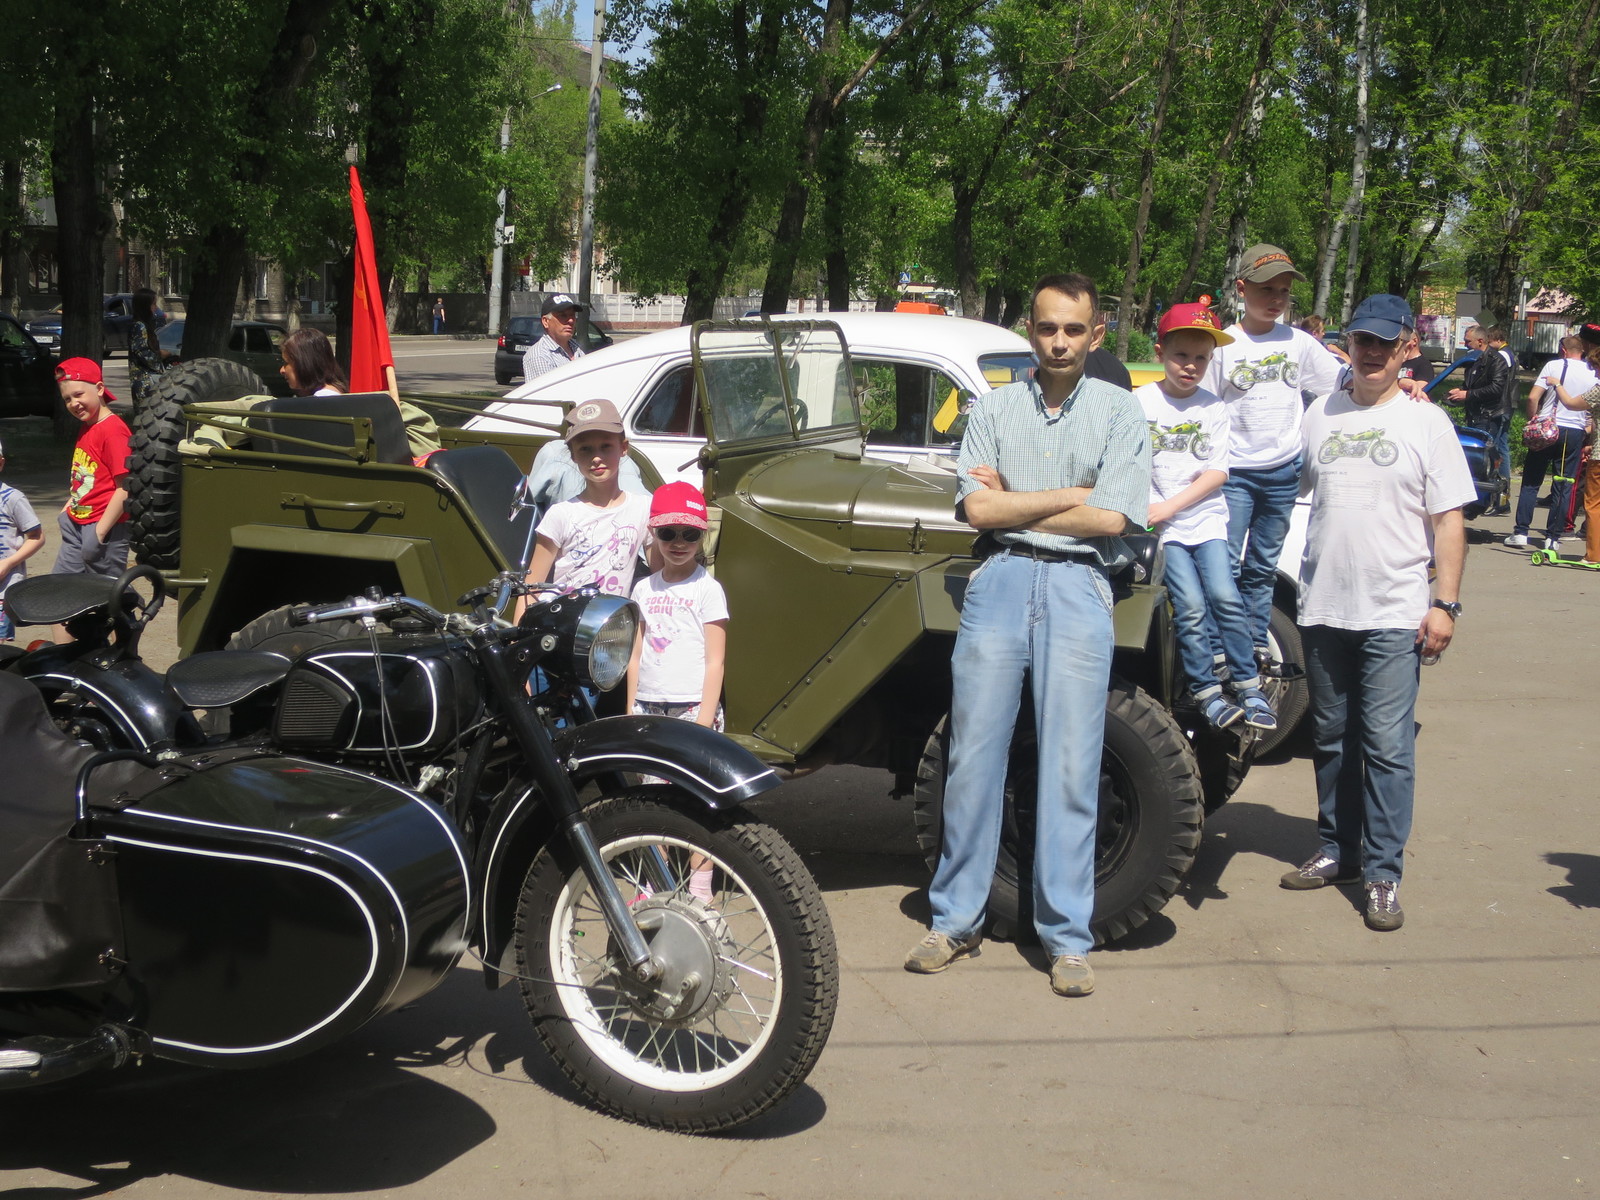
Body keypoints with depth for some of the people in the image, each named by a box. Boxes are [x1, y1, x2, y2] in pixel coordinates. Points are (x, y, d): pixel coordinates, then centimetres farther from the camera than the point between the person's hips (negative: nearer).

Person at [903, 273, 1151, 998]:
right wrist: (1071, 495, -2)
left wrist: (1010, 499, -1)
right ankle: (956, 920, 12)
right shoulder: (993, 409, 12)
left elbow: (1112, 518, -4)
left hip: (1078, 589, -1)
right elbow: (977, 509, -1)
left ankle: (1066, 937, 7)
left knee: (1070, 769, -1)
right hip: (999, 581, 1)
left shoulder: (1119, 413, 9)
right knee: (974, 757, 1)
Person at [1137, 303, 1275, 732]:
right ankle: (1206, 693, -6)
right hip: (1161, 524, -2)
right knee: (1191, 607, -14)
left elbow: (1218, 472, 1)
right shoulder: (1140, 402, 1)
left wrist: (1170, 506, -11)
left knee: (1224, 597, -13)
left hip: (1205, 517, 2)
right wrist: (1148, 511, -14)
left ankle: (1249, 686, -4)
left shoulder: (1214, 408, 7)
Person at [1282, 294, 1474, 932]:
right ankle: (1337, 851, 26)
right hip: (1322, 609, 4)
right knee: (1331, 740, 13)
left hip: (1394, 615, -4)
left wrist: (1445, 603, -8)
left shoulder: (1426, 422, 1)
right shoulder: (1320, 414, 10)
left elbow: (1449, 520, -1)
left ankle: (1383, 874, 0)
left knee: (1387, 746, -6)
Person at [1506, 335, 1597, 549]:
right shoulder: (1592, 374, 5)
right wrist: (1587, 429, 18)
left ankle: (1521, 531, 2)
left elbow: (1533, 397, -10)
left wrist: (1533, 420, 3)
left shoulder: (1553, 366, -3)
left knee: (1531, 482, 5)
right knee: (1563, 486, 6)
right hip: (1575, 432, 2)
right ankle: (1553, 536, 6)